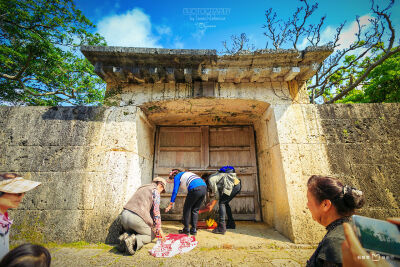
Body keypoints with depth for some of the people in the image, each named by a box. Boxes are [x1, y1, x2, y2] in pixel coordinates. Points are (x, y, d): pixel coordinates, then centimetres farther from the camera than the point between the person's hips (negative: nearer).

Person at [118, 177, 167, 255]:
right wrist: (159, 229, 5)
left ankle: (125, 237, 2)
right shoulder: (155, 190, 3)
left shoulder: (141, 188, 27)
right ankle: (134, 240, -11)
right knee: (151, 235, 16)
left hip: (124, 215, 7)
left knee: (134, 232, 33)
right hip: (136, 218, -7)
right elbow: (156, 211, -3)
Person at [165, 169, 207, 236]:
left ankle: (186, 229, 21)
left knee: (187, 208, 13)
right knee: (195, 210, 19)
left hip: (195, 189, -7)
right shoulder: (185, 173, 33)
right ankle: (194, 230, 23)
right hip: (204, 188, 7)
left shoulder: (177, 177, 13)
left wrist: (171, 204, 14)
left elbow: (175, 191, 7)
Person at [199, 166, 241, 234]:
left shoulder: (210, 179, -1)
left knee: (221, 203, -4)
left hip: (233, 185, -10)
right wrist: (211, 203, 33)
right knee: (225, 203, 20)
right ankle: (231, 224, 30)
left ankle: (221, 228, -8)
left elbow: (217, 196, -1)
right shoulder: (215, 177, 26)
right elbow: (219, 194, 30)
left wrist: (212, 206, 15)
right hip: (238, 184, 10)